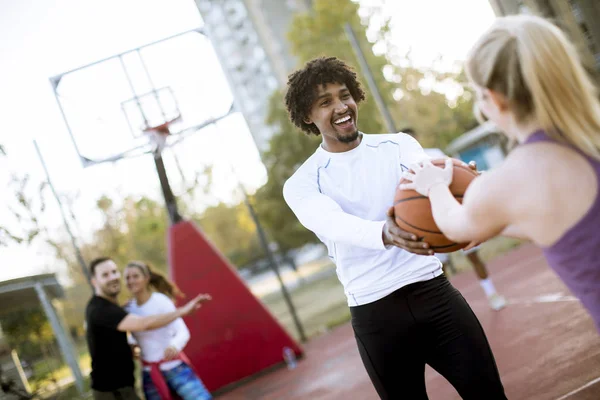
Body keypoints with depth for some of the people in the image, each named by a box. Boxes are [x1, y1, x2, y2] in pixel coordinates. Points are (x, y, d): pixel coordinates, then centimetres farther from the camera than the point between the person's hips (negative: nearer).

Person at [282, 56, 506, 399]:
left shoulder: (399, 145, 6)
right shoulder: (302, 184, -1)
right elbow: (336, 225, -22)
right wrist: (385, 234, -45)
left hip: (433, 291, 2)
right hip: (374, 315, -1)